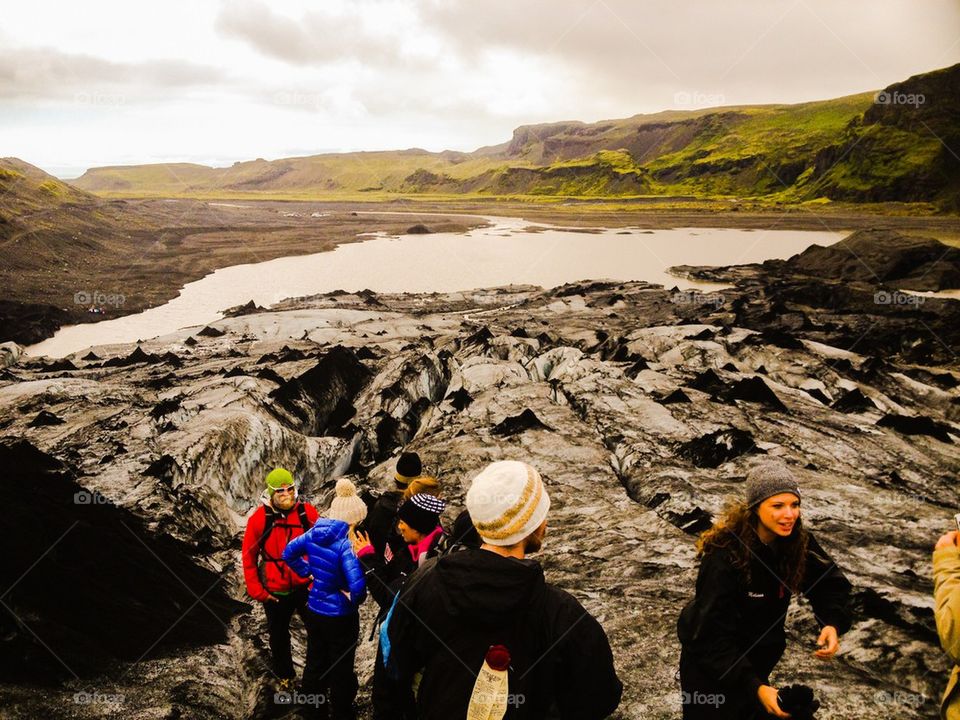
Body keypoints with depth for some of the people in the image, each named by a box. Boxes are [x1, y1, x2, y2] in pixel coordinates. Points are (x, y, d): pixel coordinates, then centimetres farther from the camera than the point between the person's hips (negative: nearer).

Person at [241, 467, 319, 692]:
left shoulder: (307, 512, -11)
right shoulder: (260, 518, -13)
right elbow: (248, 556, -5)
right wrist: (256, 590, -5)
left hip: (306, 586, 0)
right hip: (275, 591, 0)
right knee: (279, 636, 19)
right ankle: (284, 677, 43)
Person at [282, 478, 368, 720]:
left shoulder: (314, 532, -7)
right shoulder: (346, 543, -28)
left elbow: (289, 553, 9)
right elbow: (357, 584, -37)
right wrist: (354, 600, -17)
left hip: (314, 610, 6)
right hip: (340, 616, -6)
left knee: (315, 663, 24)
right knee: (341, 670, 15)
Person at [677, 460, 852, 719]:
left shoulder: (799, 541, -16)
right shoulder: (725, 555, -33)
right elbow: (712, 634, -31)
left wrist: (833, 623, -26)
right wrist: (754, 686, -39)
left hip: (759, 653, 6)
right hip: (709, 659, -5)